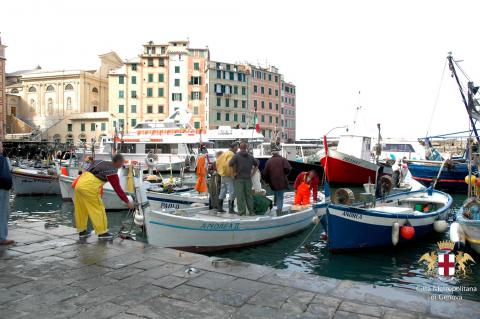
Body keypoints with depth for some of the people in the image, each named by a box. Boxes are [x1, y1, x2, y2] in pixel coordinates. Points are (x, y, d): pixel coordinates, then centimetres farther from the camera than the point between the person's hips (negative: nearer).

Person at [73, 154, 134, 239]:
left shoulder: (102, 162, 17)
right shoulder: (112, 172, -4)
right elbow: (118, 189, -1)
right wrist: (127, 202, 7)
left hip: (79, 183, 9)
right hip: (89, 187, -8)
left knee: (81, 209, 17)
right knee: (98, 209, 3)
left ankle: (81, 231, 30)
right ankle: (102, 232, 10)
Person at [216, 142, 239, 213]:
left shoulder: (224, 153, 13)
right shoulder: (231, 154, -14)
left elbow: (218, 162, 16)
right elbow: (229, 164, -28)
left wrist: (219, 171, 20)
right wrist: (232, 174, -22)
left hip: (223, 175, 9)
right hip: (229, 176, -9)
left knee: (222, 192, 15)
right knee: (232, 192, -3)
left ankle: (220, 208, 21)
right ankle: (231, 209, -3)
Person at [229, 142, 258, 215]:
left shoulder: (236, 156, -6)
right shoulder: (250, 156, 8)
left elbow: (230, 164, -18)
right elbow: (256, 164, 17)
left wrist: (234, 171, -6)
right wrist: (252, 172, 20)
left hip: (239, 178, -4)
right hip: (248, 178, 4)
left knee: (240, 195, 1)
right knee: (249, 195, 10)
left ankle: (242, 211, 1)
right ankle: (251, 211, 12)